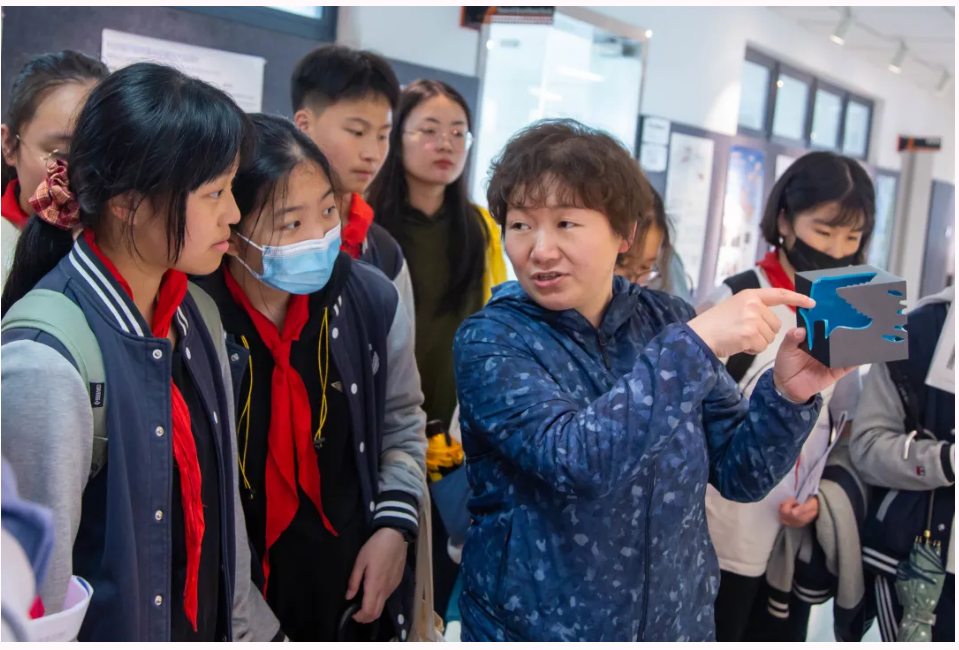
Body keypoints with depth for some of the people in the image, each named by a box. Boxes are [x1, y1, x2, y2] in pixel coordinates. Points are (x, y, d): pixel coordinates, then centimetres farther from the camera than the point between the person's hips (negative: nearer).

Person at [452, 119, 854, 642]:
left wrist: (786, 395, -18)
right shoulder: (489, 343, -14)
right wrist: (695, 344, -32)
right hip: (535, 627, -3)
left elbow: (740, 474, -2)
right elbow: (575, 460, -29)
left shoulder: (668, 322, -4)